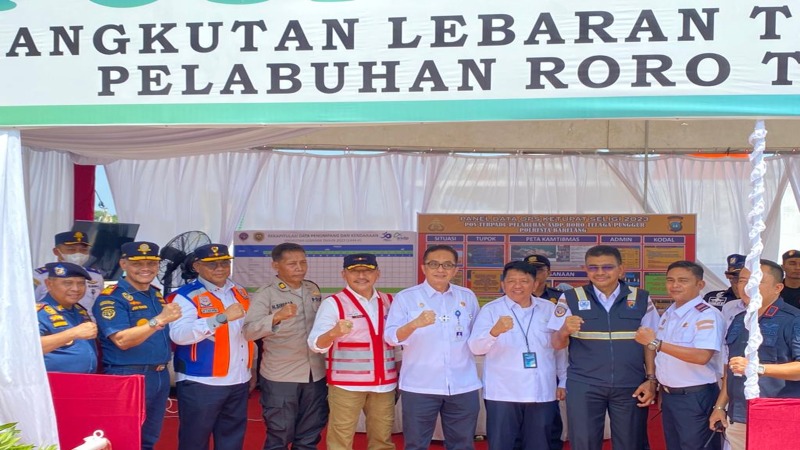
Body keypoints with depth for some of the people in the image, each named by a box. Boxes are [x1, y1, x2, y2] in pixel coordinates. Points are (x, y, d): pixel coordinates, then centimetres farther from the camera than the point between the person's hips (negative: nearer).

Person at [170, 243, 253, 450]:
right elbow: (179, 334, -27)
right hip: (200, 383, -6)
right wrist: (222, 317, -33)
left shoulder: (240, 293, 12)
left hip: (239, 382, 7)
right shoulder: (186, 296, -11)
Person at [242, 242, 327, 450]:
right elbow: (249, 331, -24)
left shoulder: (314, 289, 6)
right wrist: (276, 317, -39)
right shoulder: (265, 295, -11)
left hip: (315, 375, 5)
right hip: (280, 378, -5)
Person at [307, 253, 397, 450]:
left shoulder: (389, 302, 9)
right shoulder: (333, 303, -5)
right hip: (346, 384, -4)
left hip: (384, 382, 4)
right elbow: (315, 343, -16)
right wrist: (334, 333, -37)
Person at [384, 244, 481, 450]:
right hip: (419, 386, -3)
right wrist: (414, 324, -29)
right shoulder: (406, 297, -2)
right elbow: (391, 337, -13)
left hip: (463, 386, 3)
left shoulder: (468, 297, 9)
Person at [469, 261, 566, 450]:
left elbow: (560, 348, 15)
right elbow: (476, 347, -12)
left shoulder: (550, 309, 8)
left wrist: (563, 382, 14)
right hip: (502, 394, -2)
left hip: (542, 394, 3)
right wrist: (495, 331, -30)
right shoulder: (490, 310, -1)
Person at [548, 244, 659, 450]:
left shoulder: (641, 299, 5)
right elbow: (557, 344, 0)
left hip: (630, 386, 1)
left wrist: (651, 379, 0)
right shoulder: (571, 299, 2)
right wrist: (565, 331, -21)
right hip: (584, 386, -1)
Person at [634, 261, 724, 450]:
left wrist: (656, 343, -28)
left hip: (695, 397, -8)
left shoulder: (707, 315, -17)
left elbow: (702, 356, -29)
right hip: (668, 395, 8)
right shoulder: (668, 314, 11)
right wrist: (662, 389, 13)